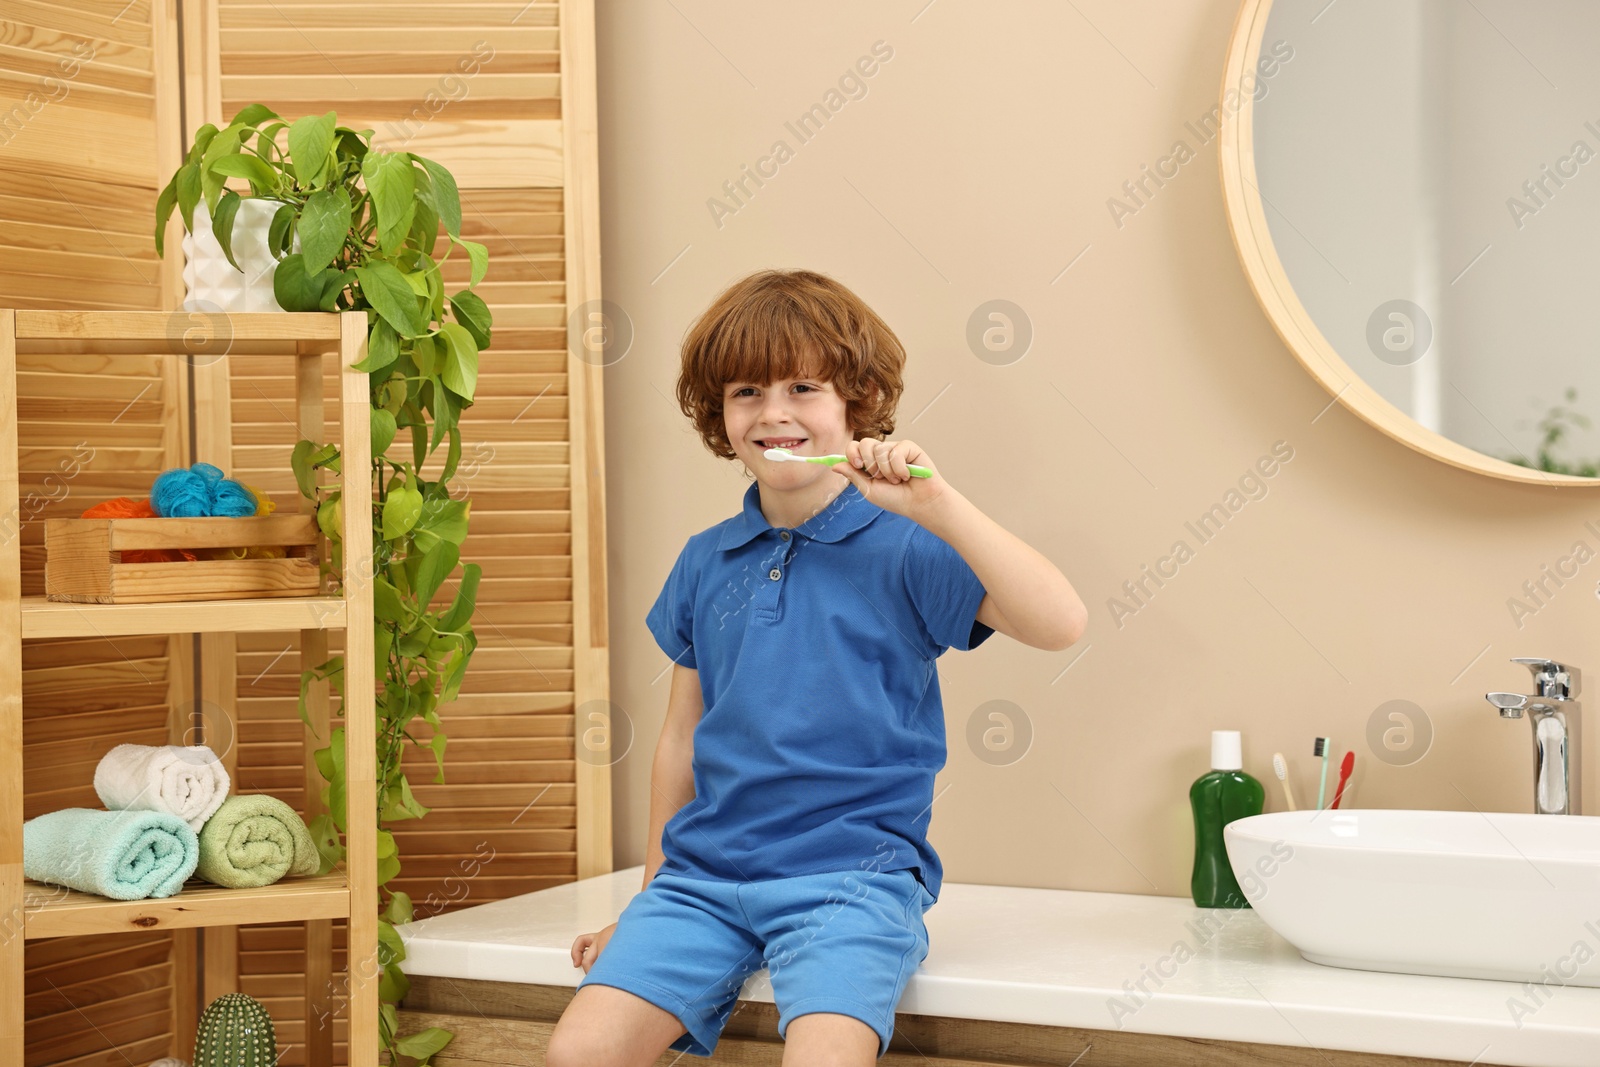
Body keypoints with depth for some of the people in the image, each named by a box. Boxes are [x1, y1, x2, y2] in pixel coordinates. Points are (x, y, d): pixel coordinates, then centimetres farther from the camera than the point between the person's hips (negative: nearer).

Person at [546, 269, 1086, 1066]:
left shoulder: (903, 549, -4)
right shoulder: (703, 564, 10)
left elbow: (1060, 625, -18)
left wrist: (936, 506, -25)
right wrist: (653, 898, 20)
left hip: (852, 871, -4)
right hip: (703, 872, 4)